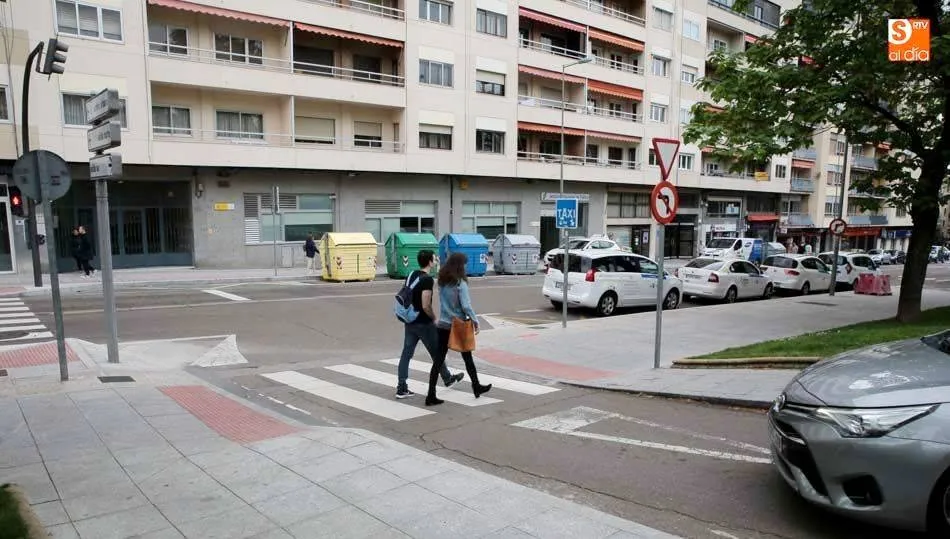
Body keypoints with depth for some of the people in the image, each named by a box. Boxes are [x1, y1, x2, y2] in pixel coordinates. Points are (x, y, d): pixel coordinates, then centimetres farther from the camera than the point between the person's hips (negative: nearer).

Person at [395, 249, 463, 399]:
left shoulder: (411, 275, 6)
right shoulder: (427, 279, -19)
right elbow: (426, 306, -23)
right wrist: (434, 318, -7)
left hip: (410, 322, 7)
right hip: (424, 323, -7)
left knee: (406, 353, 6)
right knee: (437, 353, 12)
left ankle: (401, 388, 7)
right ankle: (448, 378, 31)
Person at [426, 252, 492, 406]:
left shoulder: (441, 282, 4)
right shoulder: (460, 283, -16)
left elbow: (443, 302, 8)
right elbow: (466, 306, -18)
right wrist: (475, 321, -9)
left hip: (443, 325, 5)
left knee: (439, 360, 4)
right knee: (467, 358, 14)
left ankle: (431, 395, 1)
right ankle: (476, 387, 30)